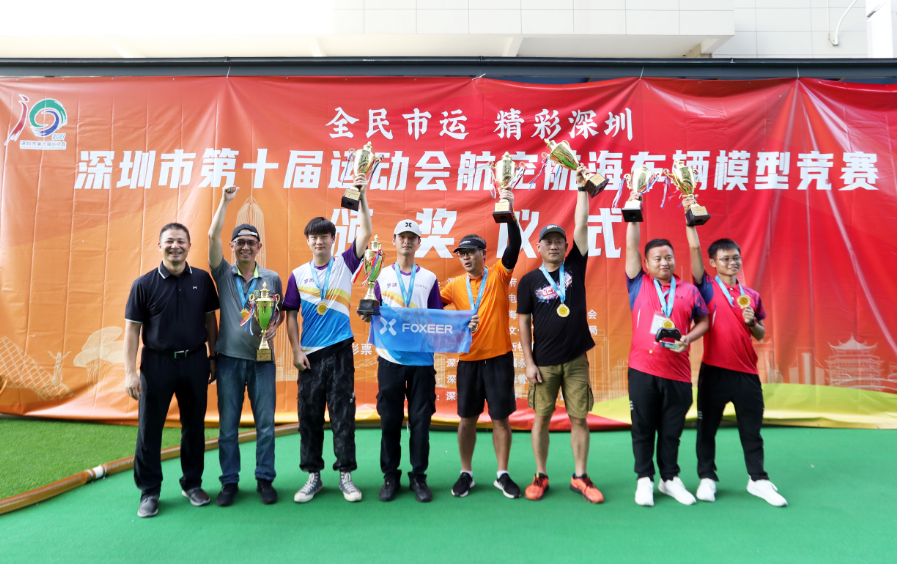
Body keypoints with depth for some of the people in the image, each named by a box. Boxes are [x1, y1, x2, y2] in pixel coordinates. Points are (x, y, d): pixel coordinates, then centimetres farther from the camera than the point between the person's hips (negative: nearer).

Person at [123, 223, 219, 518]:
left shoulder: (202, 280, 2)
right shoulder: (144, 284, -4)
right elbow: (132, 329, -3)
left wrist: (213, 357, 8)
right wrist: (130, 372, -8)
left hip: (195, 361, 2)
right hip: (156, 363, -2)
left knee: (194, 426, 11)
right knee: (149, 429, 5)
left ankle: (192, 484, 28)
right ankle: (149, 492, 22)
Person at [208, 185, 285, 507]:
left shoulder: (272, 278, 7)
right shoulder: (223, 274, 4)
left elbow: (280, 312, 14)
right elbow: (212, 236, -6)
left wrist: (273, 327, -8)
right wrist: (225, 201, -6)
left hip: (262, 359, 0)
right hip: (229, 359, 0)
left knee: (265, 423, 4)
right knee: (228, 425, 7)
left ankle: (264, 479, 18)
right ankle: (229, 481, 21)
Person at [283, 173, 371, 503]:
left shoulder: (345, 264, 4)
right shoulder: (298, 275, 7)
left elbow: (365, 234, -8)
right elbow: (291, 315, 7)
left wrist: (361, 196, -14)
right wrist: (296, 350, -2)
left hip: (340, 351, -1)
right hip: (310, 354, 2)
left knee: (343, 413, 2)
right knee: (309, 415, 7)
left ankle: (345, 475, 13)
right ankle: (313, 476, 20)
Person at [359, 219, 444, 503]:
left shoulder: (429, 278, 9)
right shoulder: (382, 276, 9)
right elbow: (375, 315, 8)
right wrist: (369, 315, -13)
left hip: (422, 359, 0)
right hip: (390, 358, 0)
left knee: (420, 419, 5)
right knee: (390, 419, 5)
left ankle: (418, 476, 19)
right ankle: (390, 476, 20)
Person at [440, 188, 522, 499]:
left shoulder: (498, 274, -2)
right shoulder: (454, 285, 5)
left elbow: (514, 246, -15)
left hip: (499, 357, -2)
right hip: (468, 359, 2)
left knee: (501, 416, 7)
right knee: (467, 417, 10)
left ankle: (502, 475, 21)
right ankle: (466, 473, 25)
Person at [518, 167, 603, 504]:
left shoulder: (575, 267, 4)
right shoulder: (529, 281, 0)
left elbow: (581, 225, -2)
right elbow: (524, 323, 0)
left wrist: (582, 188, -5)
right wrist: (528, 361, -5)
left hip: (576, 360, 1)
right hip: (544, 363, -1)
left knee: (578, 418, 7)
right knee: (542, 418, 6)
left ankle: (580, 477, 21)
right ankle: (540, 476, 22)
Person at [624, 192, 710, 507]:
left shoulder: (689, 290, 8)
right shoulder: (639, 285, 2)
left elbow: (703, 321, 14)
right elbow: (631, 246, -2)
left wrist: (689, 337, -6)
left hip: (678, 372, 2)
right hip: (643, 369, -2)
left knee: (671, 430, 12)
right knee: (643, 428, 7)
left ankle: (670, 479, 29)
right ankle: (644, 479, 21)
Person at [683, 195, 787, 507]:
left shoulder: (752, 295, 10)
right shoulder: (707, 288, -1)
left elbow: (761, 335, 14)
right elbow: (694, 250, -11)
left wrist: (752, 322, -8)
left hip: (746, 372, 3)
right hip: (714, 370, -3)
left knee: (752, 429, 12)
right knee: (707, 428, 6)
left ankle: (758, 480, 26)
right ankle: (707, 478, 20)